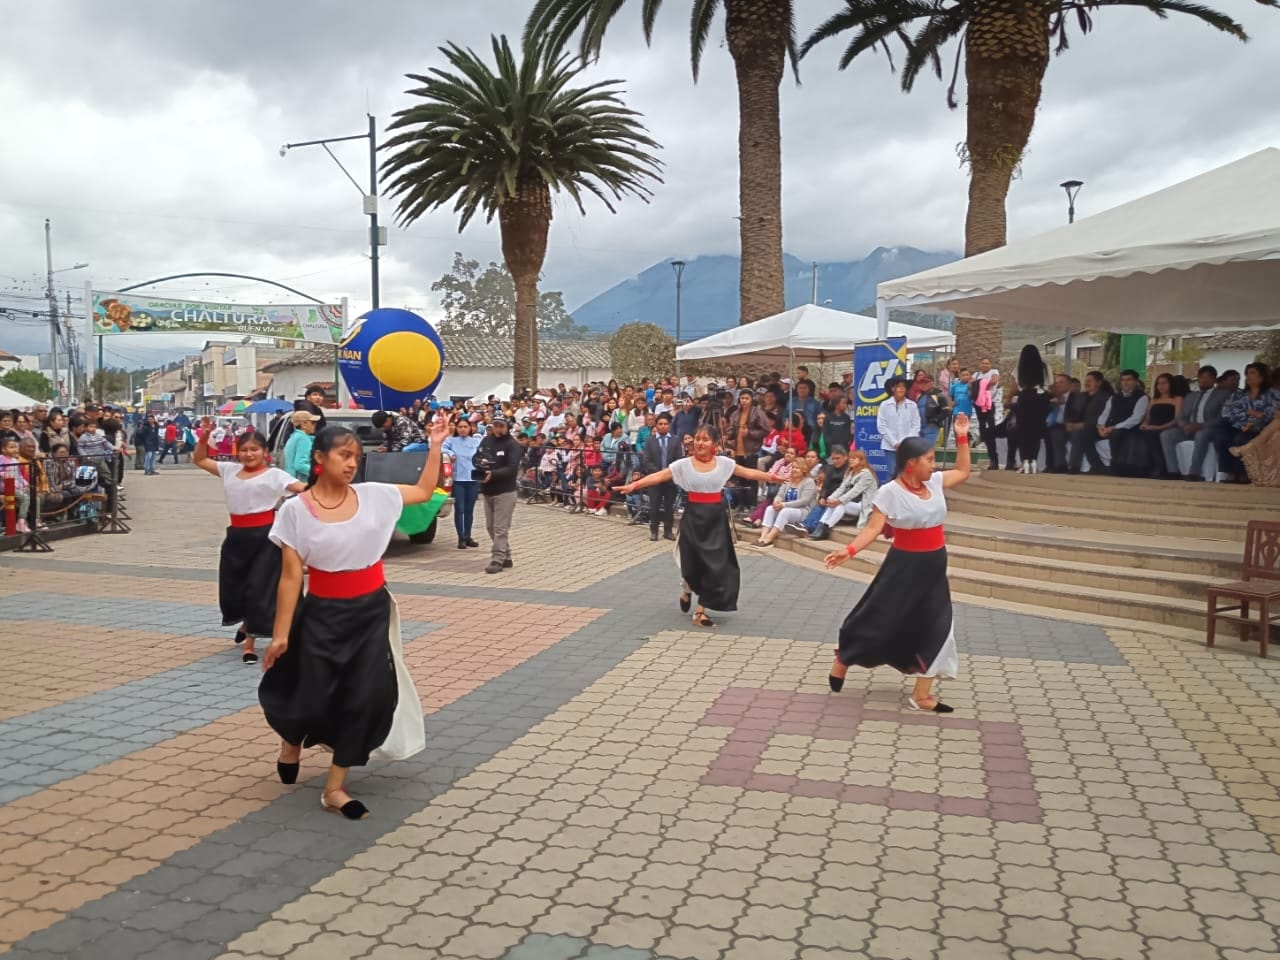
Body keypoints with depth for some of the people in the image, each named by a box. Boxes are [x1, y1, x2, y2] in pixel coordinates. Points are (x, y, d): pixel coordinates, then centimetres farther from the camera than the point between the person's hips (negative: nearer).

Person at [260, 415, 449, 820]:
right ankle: (292, 740, 45)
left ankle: (335, 787, 18)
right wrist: (281, 634, -9)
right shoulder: (295, 510, -10)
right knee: (313, 699, 5)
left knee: (367, 698, 1)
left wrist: (436, 445, 4)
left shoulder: (373, 495, -2)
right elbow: (291, 576, -9)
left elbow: (424, 491, 11)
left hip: (372, 611, 3)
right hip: (323, 615, -3)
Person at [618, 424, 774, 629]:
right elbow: (658, 476, -12)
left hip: (717, 519, 2)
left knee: (716, 564, -2)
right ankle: (686, 590, 40)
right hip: (694, 517, -2)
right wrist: (633, 485, -23)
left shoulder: (724, 463, 1)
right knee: (692, 563, 2)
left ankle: (700, 611, 10)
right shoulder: (684, 464, -5)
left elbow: (749, 473, 8)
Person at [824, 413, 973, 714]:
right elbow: (873, 528, -18)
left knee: (934, 628, 5)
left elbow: (963, 472, 18)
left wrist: (962, 436, 10)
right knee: (879, 619, 2)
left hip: (933, 567, 6)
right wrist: (849, 550, -33)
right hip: (904, 566, -6)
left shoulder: (935, 482, 4)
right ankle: (841, 663, 27)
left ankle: (921, 695, 13)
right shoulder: (890, 492, -16)